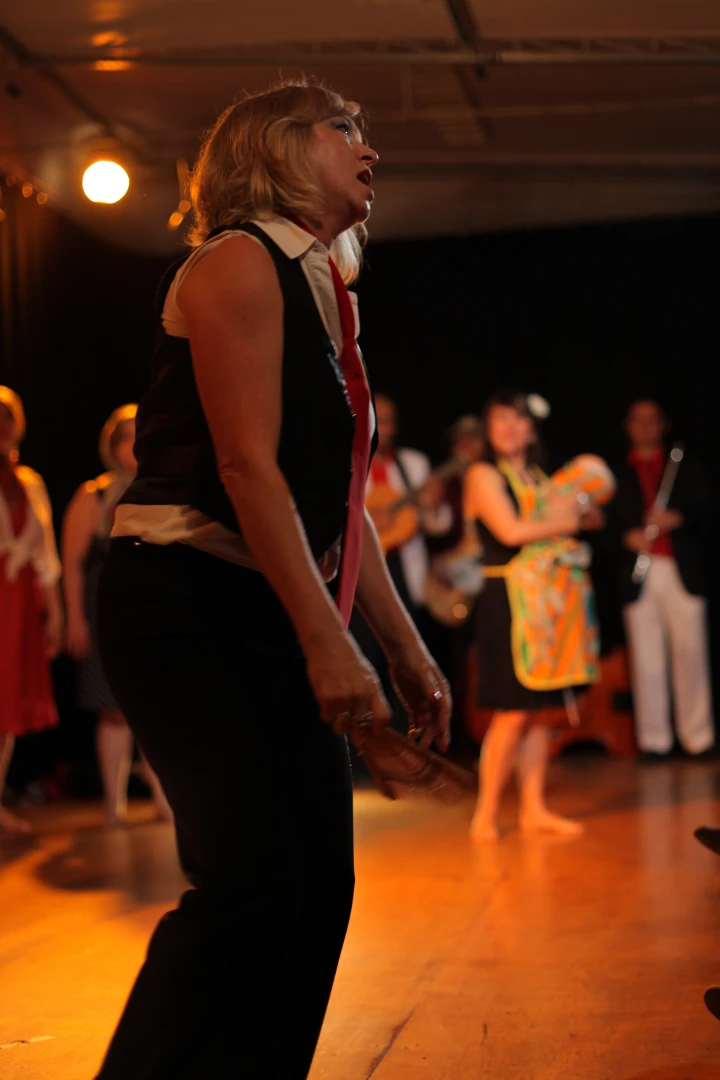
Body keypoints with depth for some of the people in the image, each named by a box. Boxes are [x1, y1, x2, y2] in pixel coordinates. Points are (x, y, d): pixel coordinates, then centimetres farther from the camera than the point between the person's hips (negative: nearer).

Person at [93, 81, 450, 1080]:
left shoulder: (323, 293, 18)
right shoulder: (239, 262, -8)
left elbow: (342, 502, 19)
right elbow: (247, 465, -18)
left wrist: (408, 650, 16)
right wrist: (328, 645, -23)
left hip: (277, 616, 9)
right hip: (187, 608, -9)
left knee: (321, 880, 5)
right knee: (252, 877, -17)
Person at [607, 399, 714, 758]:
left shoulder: (686, 467, 15)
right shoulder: (618, 476, 14)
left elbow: (704, 512, 7)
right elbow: (609, 528, 8)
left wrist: (677, 518, -11)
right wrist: (627, 538, -12)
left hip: (683, 571, 0)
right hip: (638, 576, 0)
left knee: (691, 655, -2)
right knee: (646, 660, -2)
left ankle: (697, 735, 4)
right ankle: (653, 739, 2)